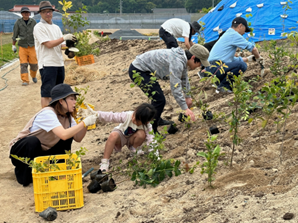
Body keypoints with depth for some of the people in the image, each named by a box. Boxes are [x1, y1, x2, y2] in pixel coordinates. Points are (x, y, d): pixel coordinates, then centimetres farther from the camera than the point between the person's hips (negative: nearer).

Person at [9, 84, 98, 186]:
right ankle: (23, 174, -16)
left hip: (41, 152, 7)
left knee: (69, 136, -9)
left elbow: (78, 138, -9)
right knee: (33, 141, -39)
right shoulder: (48, 113, -27)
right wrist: (84, 123, -36)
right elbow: (63, 135, -41)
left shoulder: (67, 116, 0)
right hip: (22, 150, -7)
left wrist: (86, 124, -23)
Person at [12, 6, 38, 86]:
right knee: (23, 64, -8)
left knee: (34, 63, 2)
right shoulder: (18, 22, 0)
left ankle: (33, 76, 29)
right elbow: (15, 34, 6)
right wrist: (13, 45, 7)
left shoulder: (33, 22, 3)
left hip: (32, 46, 1)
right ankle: (25, 80, -6)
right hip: (22, 46, -1)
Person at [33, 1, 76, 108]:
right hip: (47, 64, -8)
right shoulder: (39, 27, -6)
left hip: (59, 63, 8)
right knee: (47, 92, -8)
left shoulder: (56, 27, 18)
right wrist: (64, 38, -15)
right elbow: (48, 44, -14)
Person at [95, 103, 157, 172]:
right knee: (113, 135, -38)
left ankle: (135, 149, 2)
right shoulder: (127, 115, -29)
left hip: (131, 139, 2)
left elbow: (150, 138, -26)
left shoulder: (147, 127, -25)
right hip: (121, 136, -2)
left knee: (141, 134, -32)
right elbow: (112, 116, -33)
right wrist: (97, 114, -46)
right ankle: (104, 162, -32)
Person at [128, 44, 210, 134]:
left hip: (144, 70, 11)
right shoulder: (177, 62, -26)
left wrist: (187, 96, 33)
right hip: (137, 71, -11)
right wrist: (185, 109, -25)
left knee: (157, 97, 26)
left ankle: (156, 119, 46)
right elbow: (175, 87, -28)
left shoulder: (183, 59, 6)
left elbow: (184, 78, 23)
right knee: (159, 100, -15)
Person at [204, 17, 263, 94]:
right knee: (242, 65, -22)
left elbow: (231, 59, 31)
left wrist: (247, 59, 32)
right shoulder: (233, 35, -6)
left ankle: (218, 82, 10)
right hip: (215, 69, -10)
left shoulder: (227, 35, 25)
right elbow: (253, 49, -5)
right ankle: (223, 87, -12)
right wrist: (258, 58, 14)